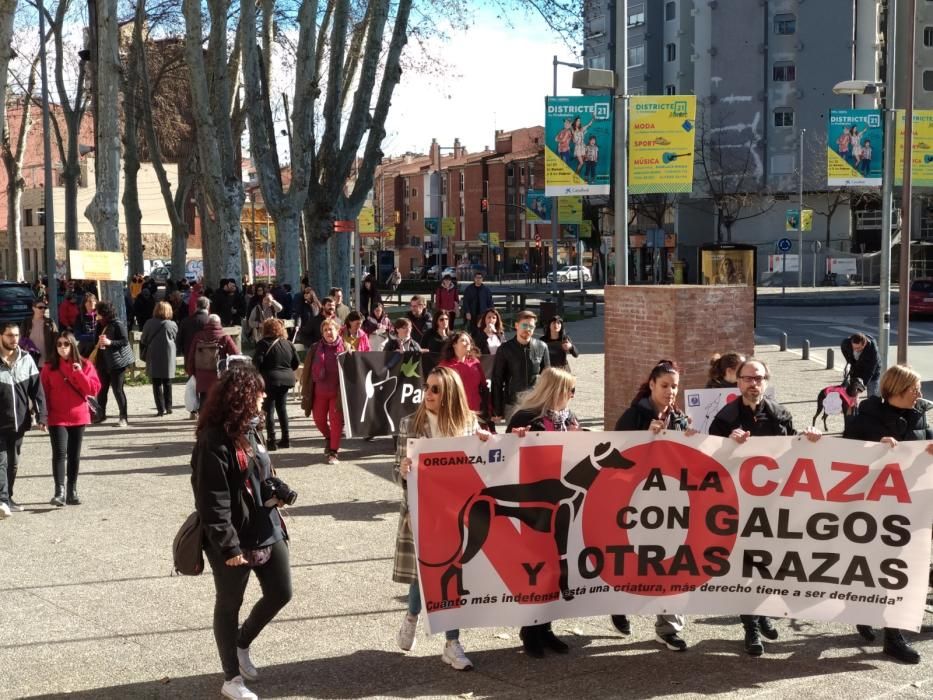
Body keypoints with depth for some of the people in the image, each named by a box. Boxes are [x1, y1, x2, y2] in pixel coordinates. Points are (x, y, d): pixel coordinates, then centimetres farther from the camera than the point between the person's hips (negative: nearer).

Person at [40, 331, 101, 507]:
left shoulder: (84, 365, 1)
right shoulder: (49, 367, 1)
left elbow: (94, 389, -7)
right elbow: (43, 392, 2)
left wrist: (80, 374, -19)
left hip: (78, 417, 2)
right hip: (56, 418, -2)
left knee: (74, 455, 8)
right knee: (59, 453, -14)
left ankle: (72, 492, 16)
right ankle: (59, 492, -17)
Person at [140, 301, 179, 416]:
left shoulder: (149, 324, -3)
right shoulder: (172, 325, -4)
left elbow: (143, 341, 2)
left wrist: (144, 355, 11)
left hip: (153, 359, -1)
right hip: (168, 358, 1)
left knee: (157, 384, 4)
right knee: (167, 383, 13)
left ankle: (161, 409, -1)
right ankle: (168, 407, 15)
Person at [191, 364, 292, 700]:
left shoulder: (249, 429, 9)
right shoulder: (214, 440, -20)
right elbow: (212, 501, -22)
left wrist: (276, 493, 4)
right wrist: (228, 546, -22)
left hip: (266, 530, 9)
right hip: (235, 539, -9)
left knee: (280, 593, 14)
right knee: (229, 606, 8)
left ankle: (241, 644, 38)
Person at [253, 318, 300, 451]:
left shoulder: (263, 344, -10)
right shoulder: (288, 344, 7)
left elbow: (257, 362, -17)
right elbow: (296, 362, 9)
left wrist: (258, 375, -3)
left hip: (270, 379, -6)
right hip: (286, 379, 6)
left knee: (268, 410, 1)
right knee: (281, 407, 16)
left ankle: (271, 440, -3)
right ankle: (285, 439, 17)